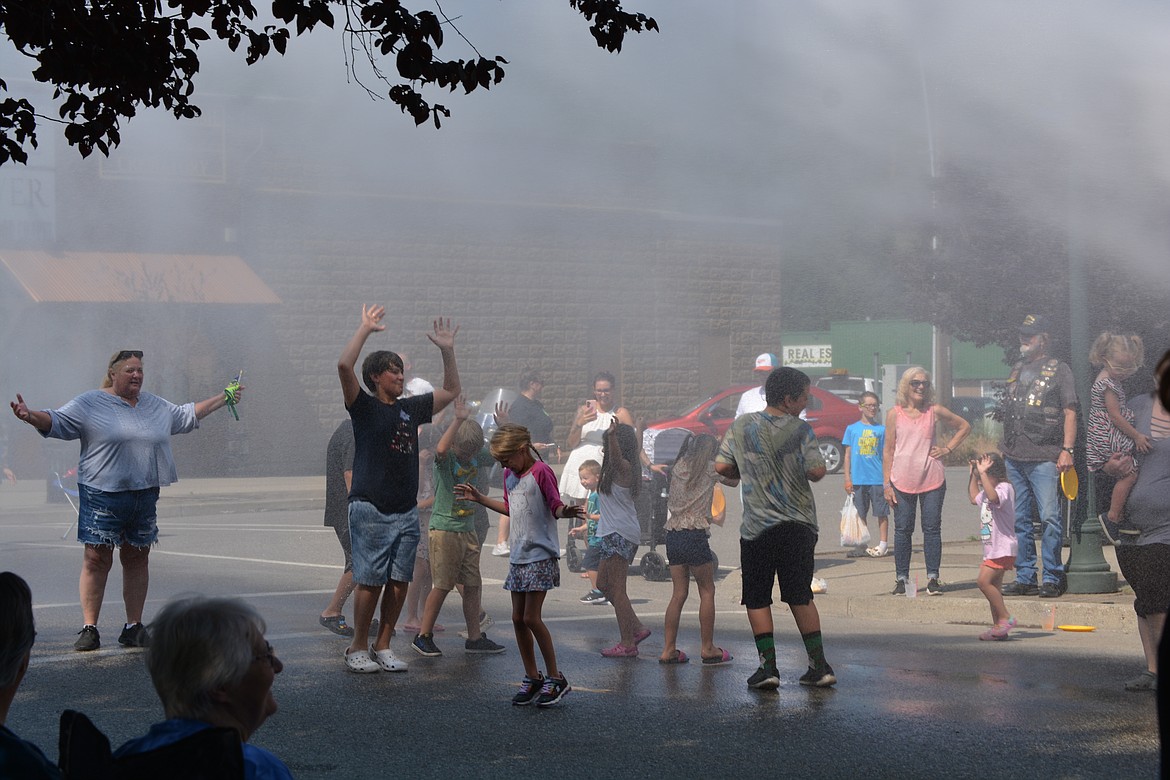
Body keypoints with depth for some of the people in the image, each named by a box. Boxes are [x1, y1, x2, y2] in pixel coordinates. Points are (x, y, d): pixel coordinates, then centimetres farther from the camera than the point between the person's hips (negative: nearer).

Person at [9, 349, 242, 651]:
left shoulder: (156, 406, 16)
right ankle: (89, 629, -1)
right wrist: (31, 416, -26)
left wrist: (223, 398, 30)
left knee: (137, 559, 8)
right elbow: (56, 421, -6)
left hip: (145, 495, 5)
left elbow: (187, 415, 30)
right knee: (97, 560, -6)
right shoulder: (90, 404, 0)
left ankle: (134, 627, 15)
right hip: (102, 495, -5)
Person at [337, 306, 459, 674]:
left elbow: (451, 390, 26)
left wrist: (447, 350, 17)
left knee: (399, 581, 5)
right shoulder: (364, 407, -1)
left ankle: (382, 647, 15)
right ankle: (358, 648, 6)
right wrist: (366, 328, -9)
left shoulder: (411, 408, 15)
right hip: (370, 510, -6)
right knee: (370, 580, -5)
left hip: (406, 512, 6)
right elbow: (344, 365, -16)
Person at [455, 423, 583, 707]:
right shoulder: (509, 475, 13)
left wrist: (565, 511, -35)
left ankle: (555, 678, -1)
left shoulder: (541, 471, -11)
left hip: (540, 556, -8)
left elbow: (555, 506, -12)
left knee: (531, 618, -11)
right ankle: (532, 678, 16)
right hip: (518, 556, 8)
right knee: (518, 619, 5)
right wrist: (479, 499, 28)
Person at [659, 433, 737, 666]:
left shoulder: (679, 466, 13)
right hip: (695, 535, -5)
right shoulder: (710, 468, -1)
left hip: (673, 534, 5)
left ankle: (668, 650, 7)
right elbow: (734, 481, 15)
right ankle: (707, 649, 8)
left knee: (679, 594, 10)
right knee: (707, 591, 6)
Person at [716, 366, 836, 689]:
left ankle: (768, 667, -1)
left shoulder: (741, 426, 0)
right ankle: (819, 666, 11)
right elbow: (817, 471, -12)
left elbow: (722, 467, 1)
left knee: (758, 599, 7)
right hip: (798, 526, 0)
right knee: (801, 596, 12)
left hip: (757, 527, 0)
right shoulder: (801, 430, -7)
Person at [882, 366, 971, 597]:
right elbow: (888, 451, 3)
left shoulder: (935, 412, 3)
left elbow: (964, 426, 17)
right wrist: (887, 484, -1)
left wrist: (948, 448, 5)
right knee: (902, 530, 2)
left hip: (932, 481, 0)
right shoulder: (895, 414, 2)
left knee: (932, 528, 1)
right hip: (902, 481, 0)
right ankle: (901, 578, 8)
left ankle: (933, 578, 6)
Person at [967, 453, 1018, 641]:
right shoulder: (986, 492, 18)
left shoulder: (1004, 488, -13)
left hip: (1003, 548, -11)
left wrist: (982, 473, -35)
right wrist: (973, 474, 28)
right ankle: (999, 627, 14)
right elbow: (974, 497, 38)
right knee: (993, 586, 10)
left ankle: (1005, 618, -15)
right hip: (991, 549, 11)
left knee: (984, 581, -20)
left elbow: (994, 497, -36)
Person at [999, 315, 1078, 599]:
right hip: (1014, 457, 6)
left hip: (1045, 457, -6)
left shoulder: (1059, 370, 1)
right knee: (1019, 520, 7)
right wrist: (1004, 448, 16)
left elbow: (1070, 413, -4)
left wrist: (1067, 450, -12)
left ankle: (1053, 578, -3)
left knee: (1049, 517, -9)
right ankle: (1025, 578, 13)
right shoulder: (1017, 370, 19)